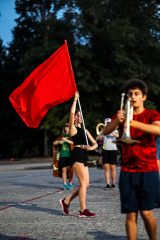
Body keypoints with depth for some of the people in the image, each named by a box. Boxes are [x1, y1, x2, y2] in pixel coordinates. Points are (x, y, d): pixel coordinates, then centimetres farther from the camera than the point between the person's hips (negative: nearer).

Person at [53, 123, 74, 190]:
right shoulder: (61, 137, 12)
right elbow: (54, 143, 11)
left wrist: (66, 140, -23)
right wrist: (59, 142, -9)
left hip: (70, 155, -2)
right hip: (63, 155, 3)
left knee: (70, 170, -5)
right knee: (64, 170, 3)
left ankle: (70, 183, 5)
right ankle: (65, 184, 9)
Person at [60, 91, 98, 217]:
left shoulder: (85, 130, 21)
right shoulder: (73, 128, 1)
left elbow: (95, 143, 16)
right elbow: (72, 113, -16)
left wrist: (91, 147, -7)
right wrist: (75, 99, -11)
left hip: (84, 157, 8)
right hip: (77, 156, -8)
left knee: (85, 184, 5)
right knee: (84, 183, -11)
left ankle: (66, 201, 18)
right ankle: (83, 210, -8)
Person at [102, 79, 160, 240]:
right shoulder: (122, 115, 11)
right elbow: (105, 132, -4)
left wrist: (133, 122, -33)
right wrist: (117, 121, -25)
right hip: (127, 172, 2)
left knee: (146, 213, -3)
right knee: (131, 214, -1)